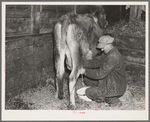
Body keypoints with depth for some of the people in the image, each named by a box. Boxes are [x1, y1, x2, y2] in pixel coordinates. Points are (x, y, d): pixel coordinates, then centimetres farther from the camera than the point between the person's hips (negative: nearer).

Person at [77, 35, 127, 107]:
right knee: (87, 79, 10)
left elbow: (100, 73, -27)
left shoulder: (113, 57, -28)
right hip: (108, 82, 10)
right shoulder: (108, 53, 4)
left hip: (115, 89, -10)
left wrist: (86, 72, -16)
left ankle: (113, 100, 0)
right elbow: (96, 61, 7)